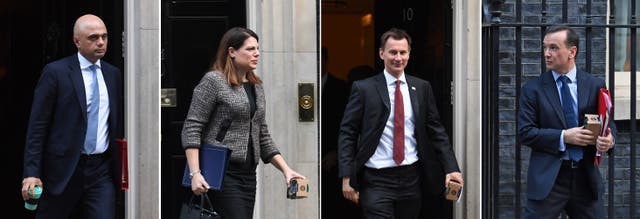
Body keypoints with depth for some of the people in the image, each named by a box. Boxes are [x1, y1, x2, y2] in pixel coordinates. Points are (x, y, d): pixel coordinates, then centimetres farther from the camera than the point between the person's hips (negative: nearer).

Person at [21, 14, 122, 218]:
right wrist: (31, 173, -13)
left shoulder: (113, 74, 10)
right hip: (63, 169, -3)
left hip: (101, 170, 3)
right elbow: (37, 126, -7)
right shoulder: (55, 72, -5)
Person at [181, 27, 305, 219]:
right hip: (222, 173, -7)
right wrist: (195, 173, -19)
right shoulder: (213, 81, -5)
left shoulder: (256, 87, 16)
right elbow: (191, 129, -9)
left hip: (248, 174, 7)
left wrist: (286, 170, 11)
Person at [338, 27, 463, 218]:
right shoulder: (364, 88, -1)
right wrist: (347, 177, -9)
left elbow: (436, 131, 10)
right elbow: (347, 134, -2)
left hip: (411, 178, 3)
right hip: (376, 180, -3)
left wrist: (451, 168, 0)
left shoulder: (422, 88, 8)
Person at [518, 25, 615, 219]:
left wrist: (608, 138, -12)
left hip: (586, 177, 2)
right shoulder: (533, 89, 0)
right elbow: (525, 133, -5)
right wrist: (563, 137, -16)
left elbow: (607, 123, 12)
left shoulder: (595, 85, 6)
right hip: (547, 179, -2)